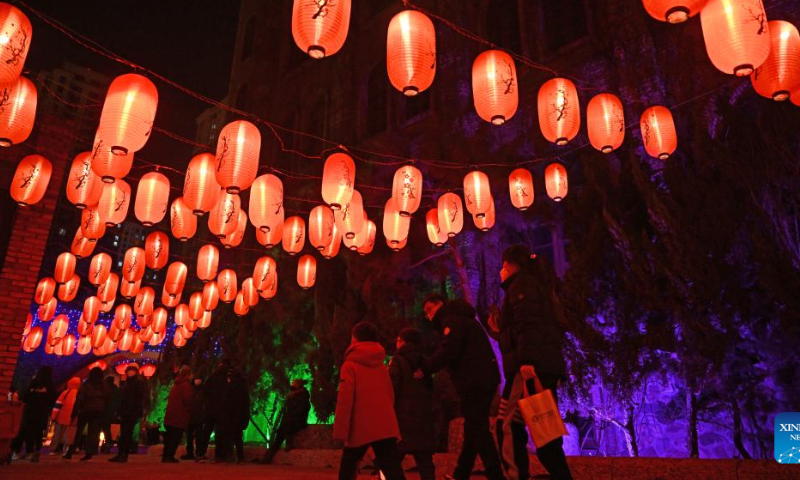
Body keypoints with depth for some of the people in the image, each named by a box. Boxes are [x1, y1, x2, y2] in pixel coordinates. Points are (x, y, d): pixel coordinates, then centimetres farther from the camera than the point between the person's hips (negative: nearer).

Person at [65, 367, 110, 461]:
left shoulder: (86, 384, 0)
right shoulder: (104, 386, 9)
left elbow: (79, 398, -6)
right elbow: (107, 399, 7)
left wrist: (75, 411, -6)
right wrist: (105, 412, 11)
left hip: (86, 410, -2)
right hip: (99, 411, 2)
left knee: (78, 431, 8)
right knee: (93, 432, 2)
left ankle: (70, 452, 10)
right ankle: (89, 452, -8)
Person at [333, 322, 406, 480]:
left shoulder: (350, 365, 0)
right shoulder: (382, 366, 16)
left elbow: (345, 399, -8)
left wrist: (340, 430, -6)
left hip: (361, 428, -4)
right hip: (386, 427, 4)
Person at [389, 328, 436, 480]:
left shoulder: (398, 361, -4)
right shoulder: (424, 362, 15)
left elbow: (391, 391, -10)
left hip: (403, 420, -6)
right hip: (423, 420, 6)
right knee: (425, 463, 7)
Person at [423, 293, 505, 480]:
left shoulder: (452, 319, -6)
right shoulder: (461, 319, 26)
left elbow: (448, 352, -19)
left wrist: (425, 369, -10)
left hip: (475, 382, -10)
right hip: (482, 380, 10)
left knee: (477, 430, -8)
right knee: (473, 430, 14)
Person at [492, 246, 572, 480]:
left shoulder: (521, 284, -1)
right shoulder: (536, 283, 27)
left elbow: (528, 324, -17)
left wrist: (526, 361, -26)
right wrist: (501, 330, 32)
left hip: (532, 366, -10)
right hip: (544, 366, 10)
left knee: (508, 427, -11)